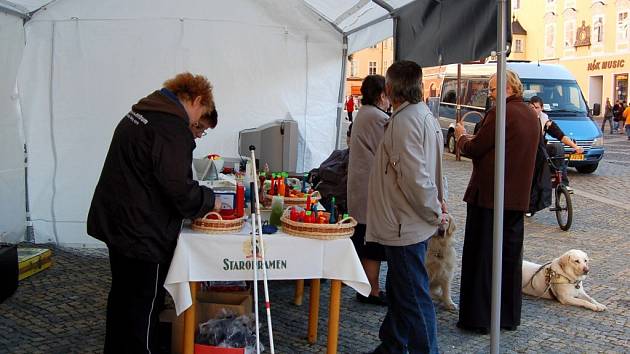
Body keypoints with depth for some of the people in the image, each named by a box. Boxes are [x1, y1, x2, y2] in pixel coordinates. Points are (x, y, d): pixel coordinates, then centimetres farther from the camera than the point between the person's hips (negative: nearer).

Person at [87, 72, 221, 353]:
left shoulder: (139, 112, 12)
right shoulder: (172, 126, -19)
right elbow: (178, 188, -25)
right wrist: (209, 200, -6)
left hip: (115, 221, 10)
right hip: (143, 232, -10)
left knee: (122, 296, 23)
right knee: (143, 308, 1)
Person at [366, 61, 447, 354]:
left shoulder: (404, 121, -20)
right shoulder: (424, 116, 13)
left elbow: (414, 177, -26)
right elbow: (430, 168, 19)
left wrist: (433, 212, -14)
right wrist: (439, 200, 11)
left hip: (405, 227, -11)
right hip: (410, 224, 11)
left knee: (413, 298, -1)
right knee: (399, 291, 21)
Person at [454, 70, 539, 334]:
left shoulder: (501, 113, -15)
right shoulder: (532, 116, 12)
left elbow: (474, 149, -13)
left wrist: (461, 136, 8)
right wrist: (472, 139, 18)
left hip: (488, 196, -8)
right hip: (518, 198, 8)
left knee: (481, 257, 1)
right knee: (510, 257, 14)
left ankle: (478, 318, 6)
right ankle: (509, 317, 22)